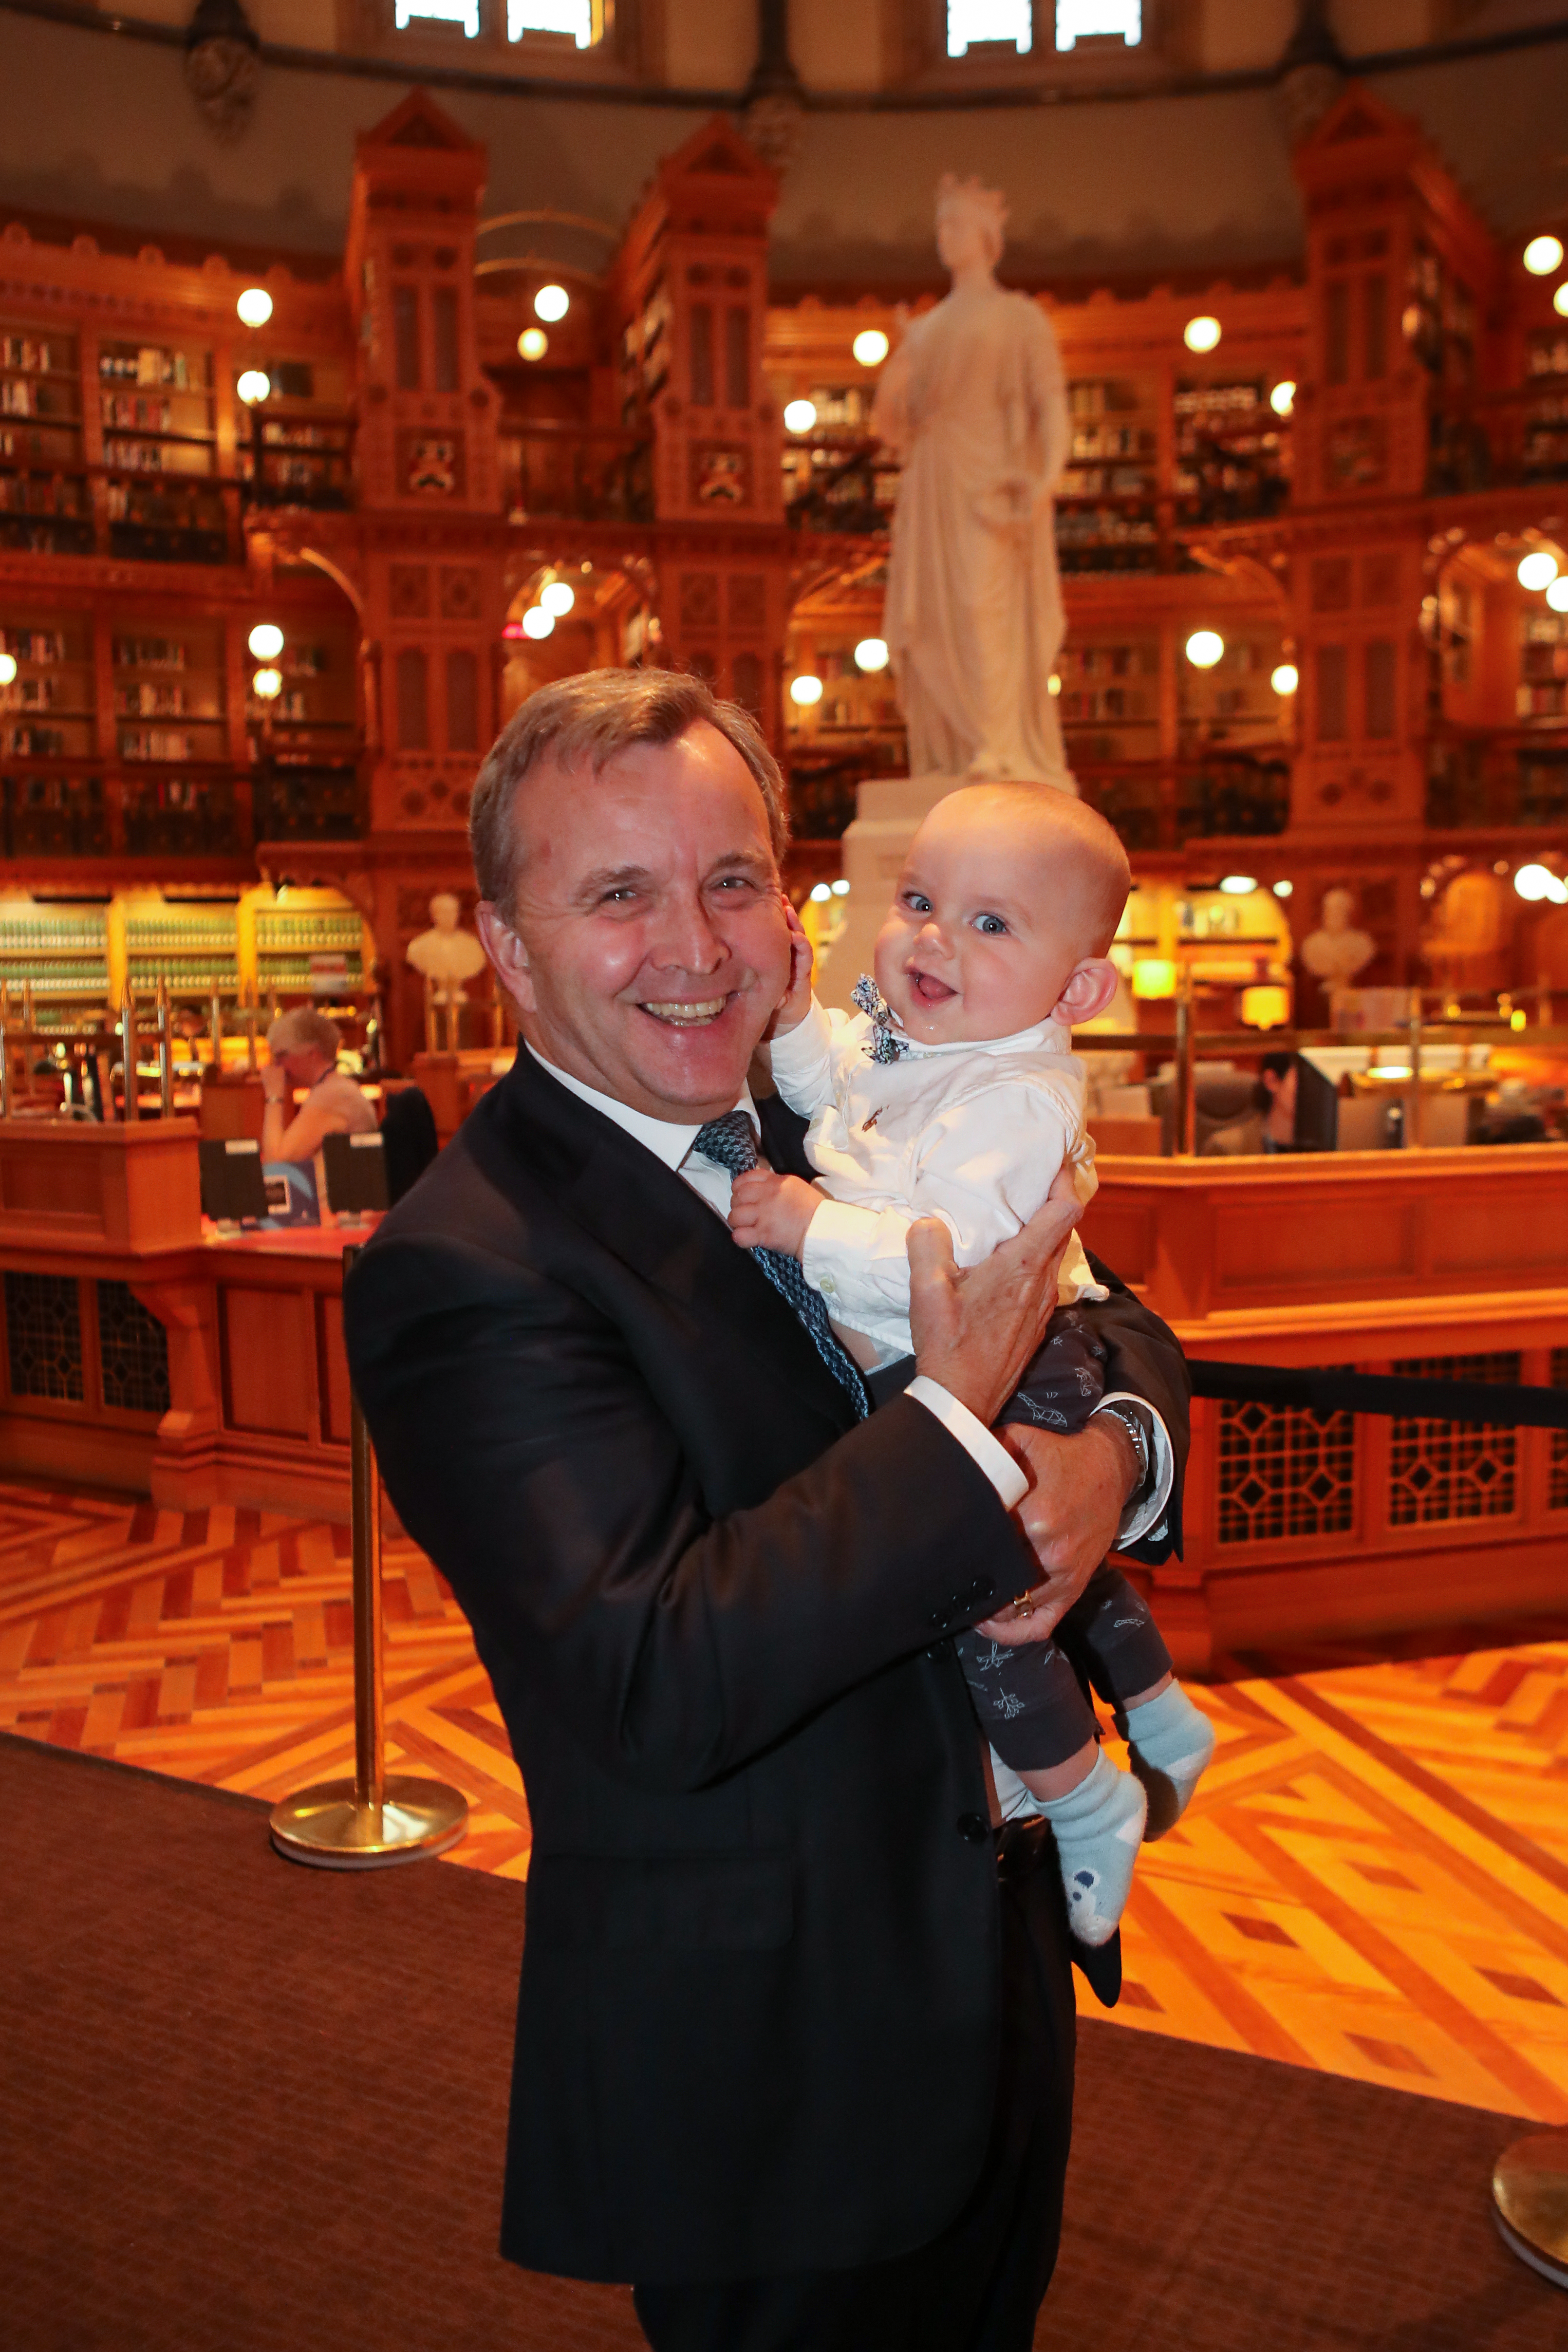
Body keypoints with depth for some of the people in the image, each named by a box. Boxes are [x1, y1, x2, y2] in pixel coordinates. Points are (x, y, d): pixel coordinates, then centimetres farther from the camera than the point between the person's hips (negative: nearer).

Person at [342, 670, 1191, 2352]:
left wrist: (1113, 1452, -18)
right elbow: (663, 1686, -32)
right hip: (763, 2069, -7)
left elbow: (1107, 1319, 4)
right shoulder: (465, 1272, -25)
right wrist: (962, 1424, -28)